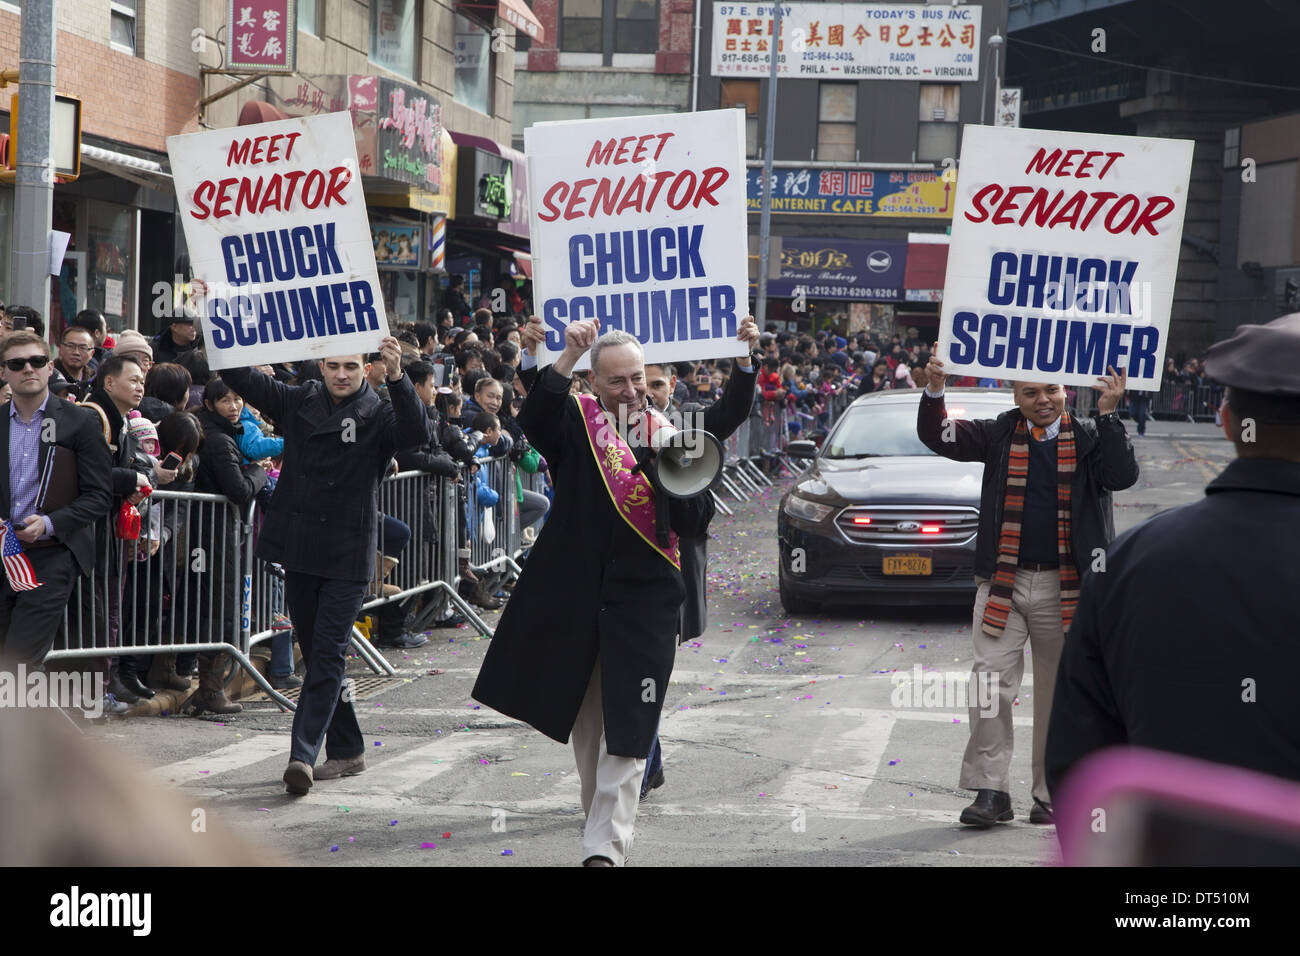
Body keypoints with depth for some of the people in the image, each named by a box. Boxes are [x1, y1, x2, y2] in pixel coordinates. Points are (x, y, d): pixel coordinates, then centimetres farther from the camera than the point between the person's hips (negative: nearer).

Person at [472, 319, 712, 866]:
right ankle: (602, 817, 32)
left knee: (626, 730, -8)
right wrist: (569, 357, -32)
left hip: (643, 597, -1)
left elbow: (693, 524, 1)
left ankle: (606, 847, -10)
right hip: (575, 596, 1)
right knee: (586, 722, 14)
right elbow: (534, 417, -22)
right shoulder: (576, 423, 2)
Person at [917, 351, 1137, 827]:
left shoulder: (1088, 438, 2)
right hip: (1003, 584, 0)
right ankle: (990, 789, -4)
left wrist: (1108, 415, -21)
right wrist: (934, 392, -18)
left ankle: (1051, 792, 18)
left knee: (1059, 693, 8)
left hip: (1064, 588, 0)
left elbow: (1123, 476, -13)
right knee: (991, 682, -9)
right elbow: (939, 438, -1)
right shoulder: (1000, 435, 6)